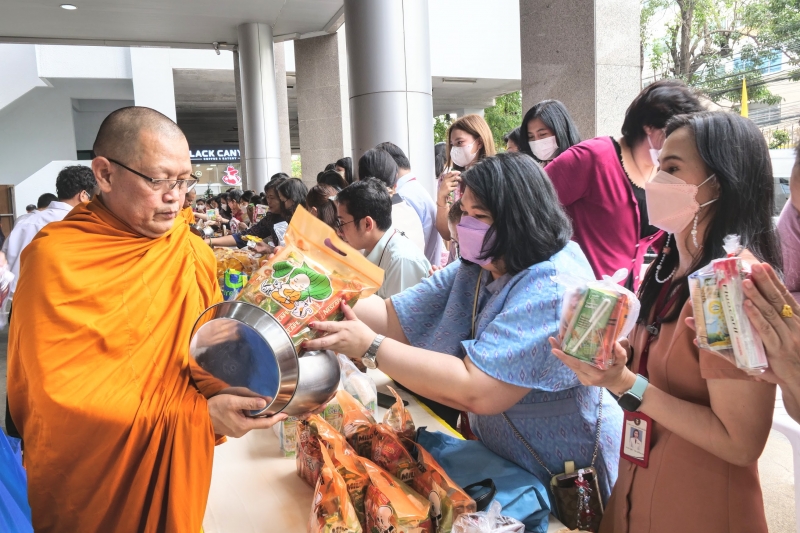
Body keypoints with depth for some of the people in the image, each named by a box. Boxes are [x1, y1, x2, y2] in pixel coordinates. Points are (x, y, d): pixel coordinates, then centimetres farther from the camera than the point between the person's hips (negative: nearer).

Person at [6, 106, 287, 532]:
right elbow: (65, 396, -21)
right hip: (92, 486, -4)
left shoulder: (194, 253, -1)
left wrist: (237, 391, -22)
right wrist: (198, 414, -27)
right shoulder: (54, 257, -18)